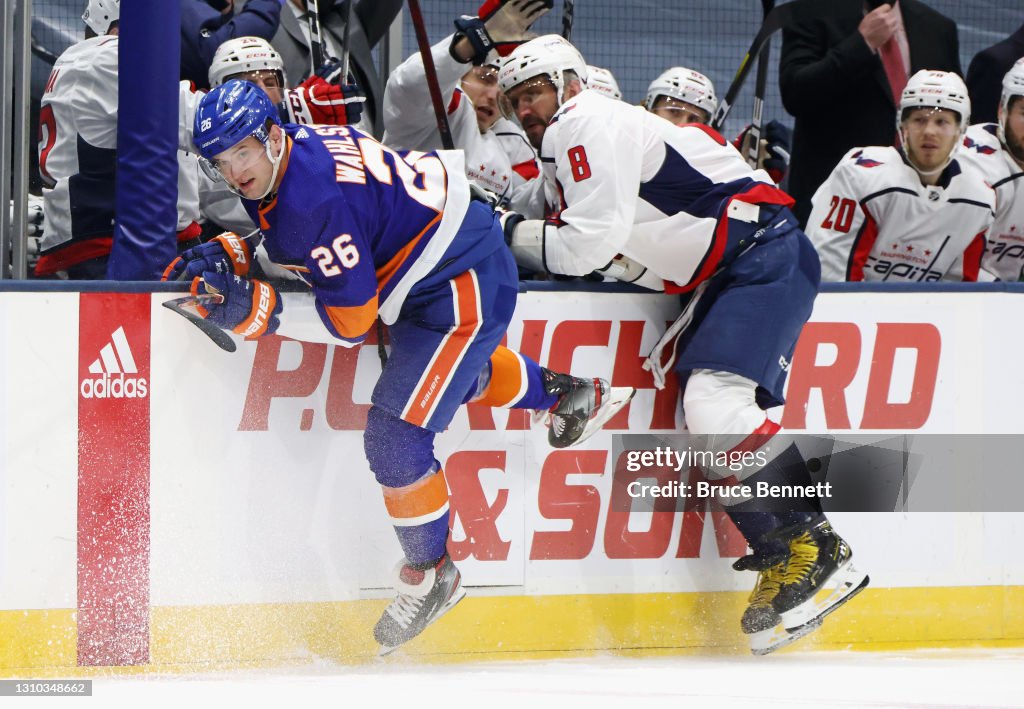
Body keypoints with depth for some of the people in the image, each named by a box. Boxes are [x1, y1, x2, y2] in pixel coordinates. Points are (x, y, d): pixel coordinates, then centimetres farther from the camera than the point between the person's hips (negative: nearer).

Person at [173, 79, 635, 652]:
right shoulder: (285, 159, -4)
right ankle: (571, 396, 60)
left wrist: (256, 312, -28)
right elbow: (291, 242, 16)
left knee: (395, 442, -10)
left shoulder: (317, 196, -32)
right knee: (459, 374, 38)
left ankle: (430, 575, 10)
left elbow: (350, 321, -27)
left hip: (464, 289, -11)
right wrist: (228, 255, -2)